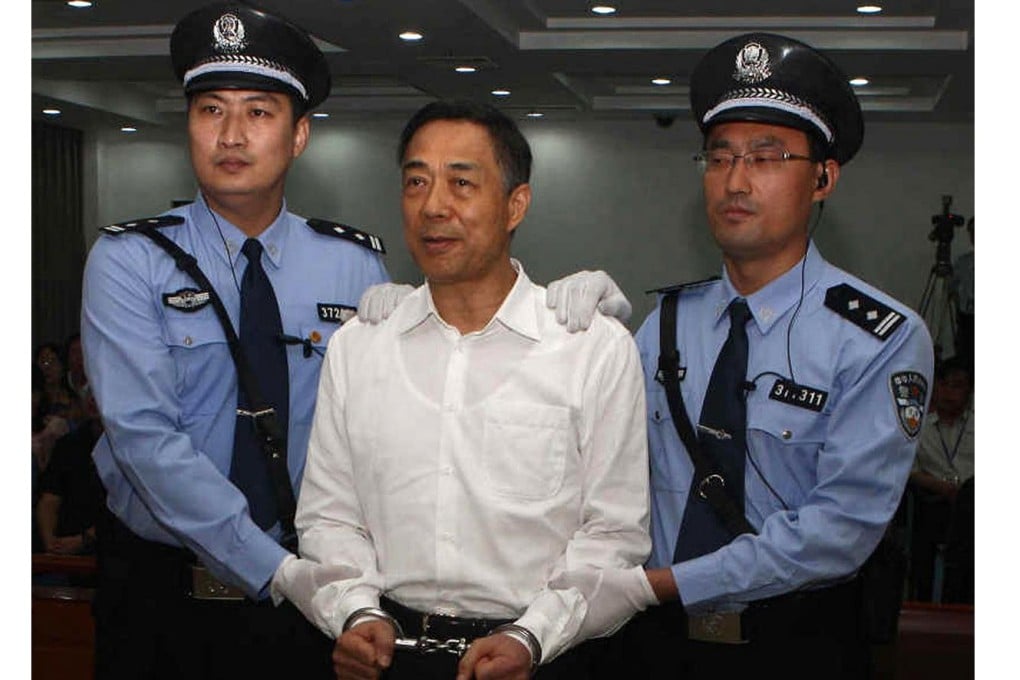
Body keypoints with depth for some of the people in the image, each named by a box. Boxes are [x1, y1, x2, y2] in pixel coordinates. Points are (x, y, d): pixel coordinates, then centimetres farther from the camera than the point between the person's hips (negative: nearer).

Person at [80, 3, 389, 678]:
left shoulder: (357, 266, -1)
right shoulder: (129, 262, -8)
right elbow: (144, 436, -18)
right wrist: (276, 570, -22)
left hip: (314, 590, 2)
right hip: (159, 589, -1)